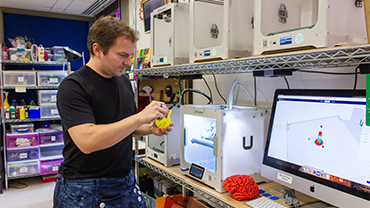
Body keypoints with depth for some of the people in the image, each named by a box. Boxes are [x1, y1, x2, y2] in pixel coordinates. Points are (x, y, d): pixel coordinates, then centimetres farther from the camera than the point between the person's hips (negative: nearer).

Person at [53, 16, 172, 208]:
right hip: (84, 191, -6)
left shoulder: (124, 81, 5)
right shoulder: (73, 86, -16)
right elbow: (87, 141, -29)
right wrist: (140, 117, -28)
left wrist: (150, 129, -4)